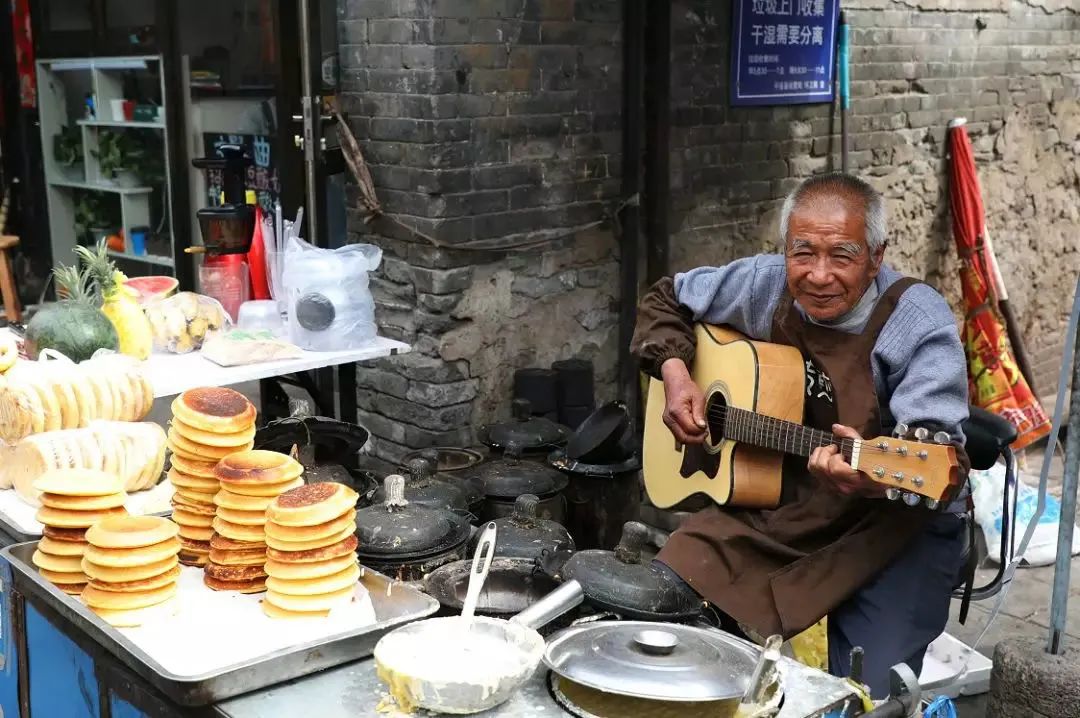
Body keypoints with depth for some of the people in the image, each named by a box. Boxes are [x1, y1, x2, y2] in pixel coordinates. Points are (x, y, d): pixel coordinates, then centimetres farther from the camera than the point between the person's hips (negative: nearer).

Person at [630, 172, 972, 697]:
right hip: (763, 503, 4)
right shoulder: (763, 285, -2)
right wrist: (674, 373, -3)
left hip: (893, 524, -4)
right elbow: (665, 300, 15)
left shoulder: (919, 324, -17)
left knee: (869, 697, -22)